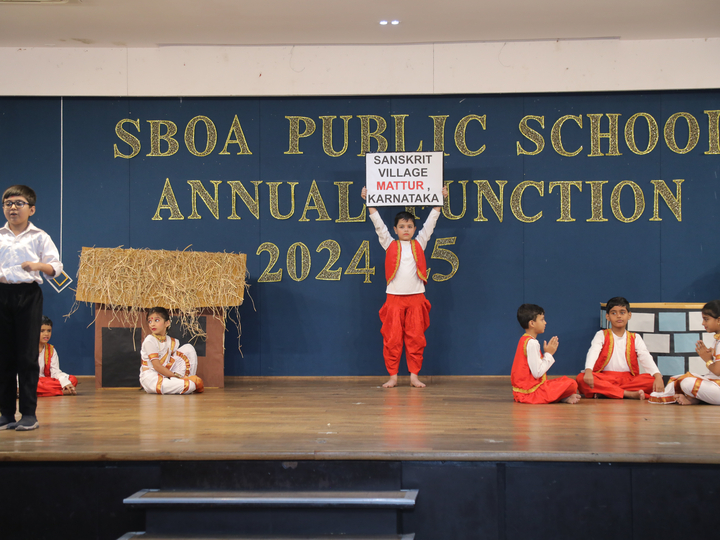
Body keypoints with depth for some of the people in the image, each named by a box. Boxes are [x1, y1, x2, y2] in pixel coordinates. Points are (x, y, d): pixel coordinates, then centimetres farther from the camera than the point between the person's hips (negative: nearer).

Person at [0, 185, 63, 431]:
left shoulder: (39, 237, 4)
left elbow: (55, 267, -2)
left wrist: (39, 265, -19)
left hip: (28, 294, -3)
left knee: (27, 355, -4)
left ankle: (29, 413, 0)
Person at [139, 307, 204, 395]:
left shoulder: (172, 342, 6)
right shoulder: (149, 341, -14)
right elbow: (157, 366, -17)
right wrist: (176, 376, -17)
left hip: (165, 374, 7)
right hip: (151, 378, -7)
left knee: (188, 348, 3)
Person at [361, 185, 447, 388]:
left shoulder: (419, 244, 11)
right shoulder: (390, 245, 8)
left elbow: (430, 223, 10)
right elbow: (378, 224, 5)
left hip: (416, 297, 1)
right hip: (394, 297, -1)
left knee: (415, 338, 2)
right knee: (392, 339, 0)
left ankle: (414, 376, 8)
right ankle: (393, 376, 7)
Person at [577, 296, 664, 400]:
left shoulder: (635, 338, 14)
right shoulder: (601, 335, 9)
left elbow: (646, 358, -2)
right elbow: (593, 353, -10)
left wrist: (658, 376, -22)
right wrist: (588, 371, -33)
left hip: (628, 379, 2)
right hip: (604, 378, -2)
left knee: (652, 380, -26)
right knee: (581, 378, -31)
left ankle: (604, 392, -29)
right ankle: (629, 394, -34)